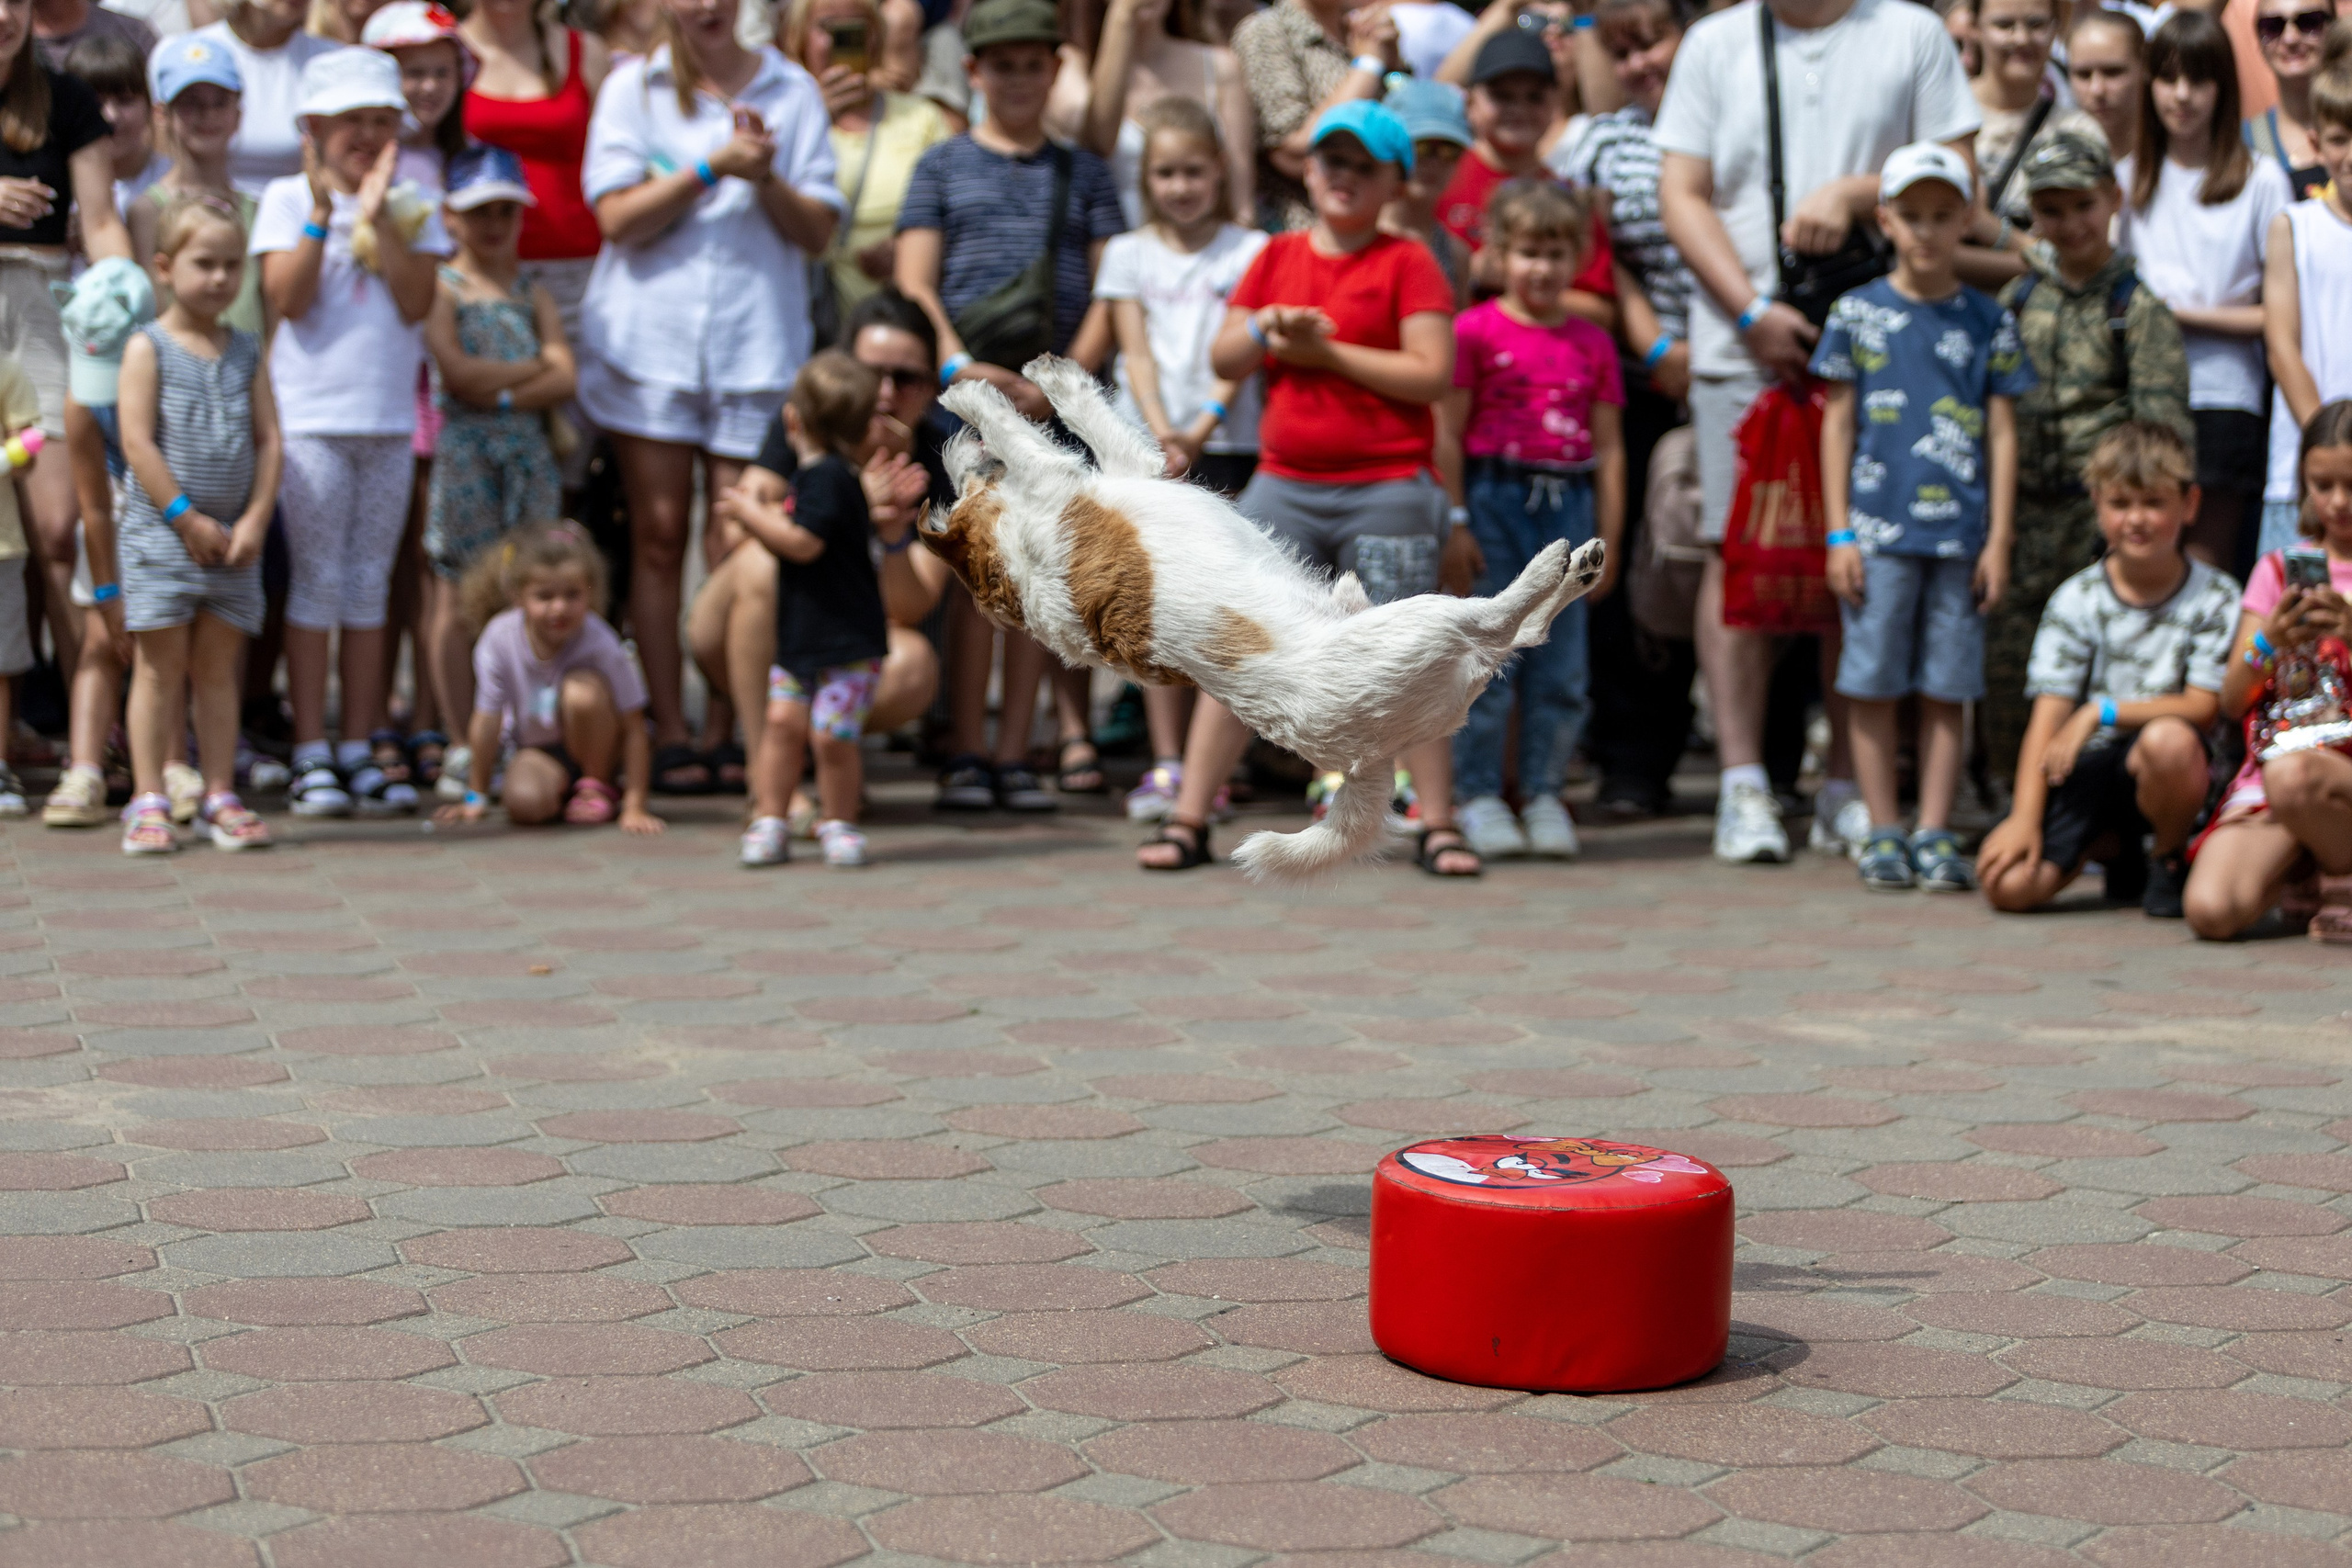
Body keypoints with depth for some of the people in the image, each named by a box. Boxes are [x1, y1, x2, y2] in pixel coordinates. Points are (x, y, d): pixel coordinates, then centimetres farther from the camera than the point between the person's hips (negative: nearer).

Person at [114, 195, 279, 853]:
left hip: (231, 538, 4)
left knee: (217, 667, 7)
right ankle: (149, 801, 2)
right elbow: (137, 440, -10)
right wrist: (186, 517, -14)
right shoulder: (149, 347, -3)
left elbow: (269, 440, 6)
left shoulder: (246, 352, 10)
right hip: (157, 532, -4)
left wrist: (255, 520, -7)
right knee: (161, 667, -1)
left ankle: (220, 795, 11)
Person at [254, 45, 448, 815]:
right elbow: (288, 298, -11)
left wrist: (378, 217, -13)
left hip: (389, 418, 3)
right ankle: (311, 755, 3)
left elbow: (416, 303, -6)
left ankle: (362, 747, 14)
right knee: (317, 580, -1)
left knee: (369, 583, 8)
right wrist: (323, 214, -17)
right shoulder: (288, 198, 0)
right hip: (310, 416, -3)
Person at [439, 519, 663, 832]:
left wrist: (634, 808, -25)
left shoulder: (601, 643, -26)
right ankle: (563, 790, 6)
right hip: (538, 750, 1)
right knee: (524, 803, -32)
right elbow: (486, 721, -9)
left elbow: (633, 727, -22)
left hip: (596, 744, -1)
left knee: (582, 689, -32)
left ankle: (598, 789, -8)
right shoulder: (499, 638, -20)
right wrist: (475, 797, -1)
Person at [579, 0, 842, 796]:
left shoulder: (791, 90, 9)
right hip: (650, 337, 0)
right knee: (659, 536, -1)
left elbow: (818, 231, 5)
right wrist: (711, 167, -14)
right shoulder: (633, 87, 7)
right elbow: (617, 217, -4)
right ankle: (670, 735, 3)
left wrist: (764, 178, -13)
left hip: (756, 343, 0)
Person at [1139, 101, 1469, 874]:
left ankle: (1439, 825, 8)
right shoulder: (1277, 257, 13)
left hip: (1387, 488, -4)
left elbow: (1432, 374, -11)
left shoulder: (1407, 263, -1)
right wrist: (1266, 327, -9)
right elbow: (1222, 359, 11)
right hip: (1283, 484, 4)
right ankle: (1188, 819, 6)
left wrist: (1326, 350, -11)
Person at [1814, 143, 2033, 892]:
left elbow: (2001, 434, 7)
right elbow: (1837, 424, 5)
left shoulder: (1989, 322, 6)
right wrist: (1839, 533, 0)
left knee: (1946, 691, 4)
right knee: (1873, 687, 2)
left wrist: (1999, 539, 1)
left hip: (1960, 533, 1)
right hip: (1878, 529, -1)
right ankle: (1884, 833, 10)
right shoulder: (1857, 312, 4)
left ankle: (1935, 833, 10)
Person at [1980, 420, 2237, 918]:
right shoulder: (2075, 601, -1)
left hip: (2162, 770, -2)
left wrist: (2102, 712, -17)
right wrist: (2025, 816, -18)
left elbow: (2201, 707, -9)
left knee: (2167, 739, -39)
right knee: (2009, 884, -20)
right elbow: (2048, 716, -7)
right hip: (2088, 767, 2)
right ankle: (2112, 846, 16)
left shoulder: (2215, 598, -4)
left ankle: (2169, 860, -5)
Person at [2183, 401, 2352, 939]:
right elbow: (2230, 704, 8)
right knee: (2210, 912, -25)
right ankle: (2298, 865, 7)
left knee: (2292, 776, -40)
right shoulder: (2279, 568, 12)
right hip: (2269, 765, 2)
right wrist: (2267, 646, -12)